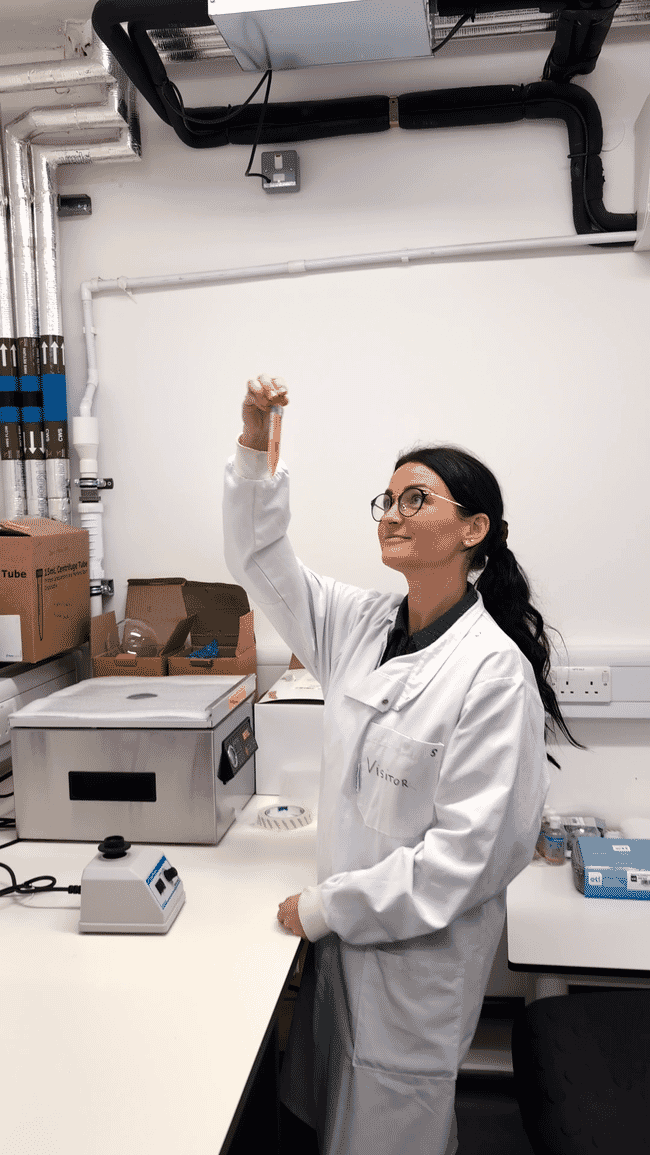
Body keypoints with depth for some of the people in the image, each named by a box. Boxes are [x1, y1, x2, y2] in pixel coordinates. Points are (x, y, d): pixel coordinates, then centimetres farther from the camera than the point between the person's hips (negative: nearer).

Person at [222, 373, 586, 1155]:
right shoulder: (362, 625, -2)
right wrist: (255, 447, -9)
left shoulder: (494, 671, -22)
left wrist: (324, 907, -17)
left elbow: (468, 850, -23)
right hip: (344, 931, 6)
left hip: (422, 950, -6)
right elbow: (259, 560, 4)